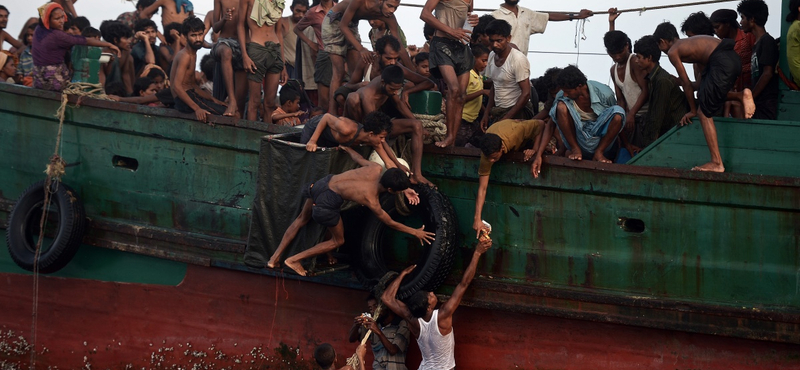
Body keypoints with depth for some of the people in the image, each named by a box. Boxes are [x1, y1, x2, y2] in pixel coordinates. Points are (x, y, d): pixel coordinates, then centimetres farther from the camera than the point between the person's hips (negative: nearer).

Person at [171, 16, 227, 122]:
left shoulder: (193, 54, 19)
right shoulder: (185, 56, -12)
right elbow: (177, 86, -23)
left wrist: (213, 99, 13)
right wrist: (197, 108, -29)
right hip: (184, 101, -10)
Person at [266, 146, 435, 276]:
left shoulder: (376, 169, -10)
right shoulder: (371, 201, -21)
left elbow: (358, 158, 15)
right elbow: (390, 223, -6)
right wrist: (415, 232, 2)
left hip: (323, 181, 7)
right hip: (327, 201, -7)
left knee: (302, 220, 29)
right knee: (338, 240, 14)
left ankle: (275, 258, 36)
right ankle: (294, 260, 16)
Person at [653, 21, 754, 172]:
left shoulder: (672, 51, 6)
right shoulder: (689, 43, 31)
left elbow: (686, 83, 6)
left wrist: (693, 110, 15)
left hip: (721, 62, -9)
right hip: (733, 58, 9)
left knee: (704, 113, -2)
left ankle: (717, 163, -6)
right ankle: (740, 96, 8)